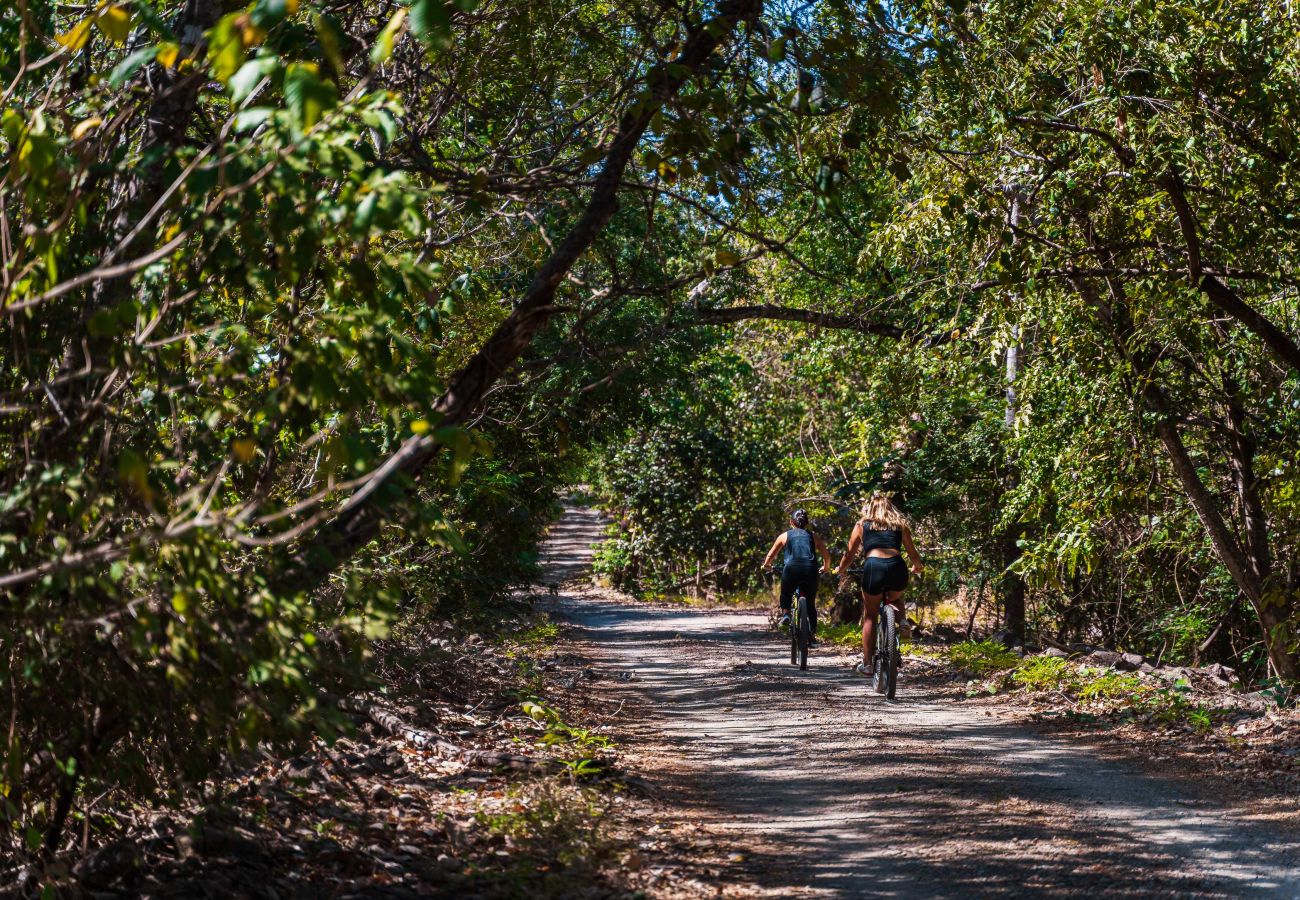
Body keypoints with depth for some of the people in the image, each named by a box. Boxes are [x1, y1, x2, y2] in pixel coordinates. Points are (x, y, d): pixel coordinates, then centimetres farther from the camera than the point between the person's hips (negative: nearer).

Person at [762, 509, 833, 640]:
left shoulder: (785, 536, 18)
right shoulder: (813, 536, 20)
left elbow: (771, 555, 22)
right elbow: (827, 555, 20)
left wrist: (765, 565, 41)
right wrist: (826, 568, 39)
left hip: (791, 569, -1)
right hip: (810, 570, 1)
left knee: (786, 594, 27)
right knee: (811, 603, 14)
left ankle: (785, 613, 1)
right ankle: (812, 634, 8)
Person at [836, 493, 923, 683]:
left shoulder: (862, 525, 19)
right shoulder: (900, 524, 22)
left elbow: (849, 556, 20)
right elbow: (913, 554, 24)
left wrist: (840, 571, 39)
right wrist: (916, 568, 45)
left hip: (873, 567, -1)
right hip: (897, 567, 1)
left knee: (870, 616, 15)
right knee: (894, 598, 34)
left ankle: (867, 664, 15)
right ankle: (902, 620, 3)